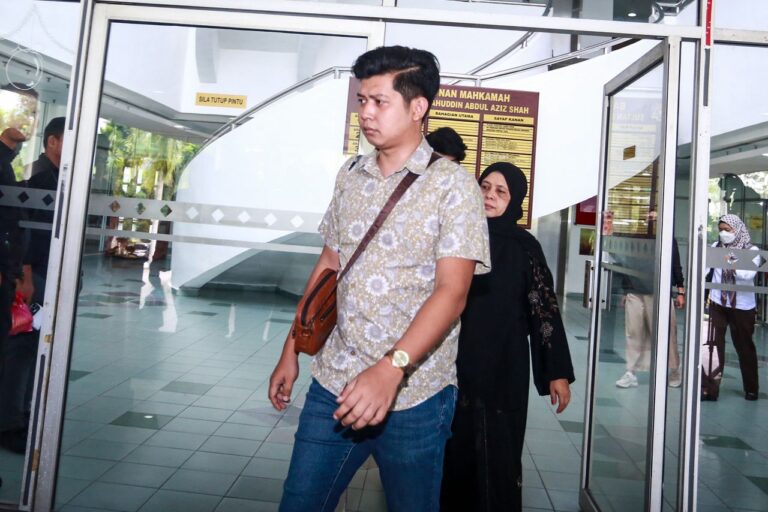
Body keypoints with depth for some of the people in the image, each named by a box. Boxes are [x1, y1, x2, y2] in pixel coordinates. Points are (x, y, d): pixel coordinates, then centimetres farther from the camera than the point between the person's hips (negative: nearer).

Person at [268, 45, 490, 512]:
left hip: (413, 395, -4)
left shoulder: (453, 185, -9)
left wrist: (392, 368, -29)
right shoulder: (350, 176, 8)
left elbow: (452, 292, -17)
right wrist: (291, 351, 13)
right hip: (334, 383, 5)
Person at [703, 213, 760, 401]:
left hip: (742, 306, -1)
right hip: (718, 303, 1)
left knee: (745, 346, 13)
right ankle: (710, 388, 5)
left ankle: (751, 388, 30)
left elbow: (748, 274, -19)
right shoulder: (716, 247, 3)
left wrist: (729, 262, -28)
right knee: (713, 344, -3)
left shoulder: (751, 250, -3)